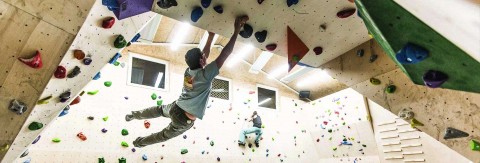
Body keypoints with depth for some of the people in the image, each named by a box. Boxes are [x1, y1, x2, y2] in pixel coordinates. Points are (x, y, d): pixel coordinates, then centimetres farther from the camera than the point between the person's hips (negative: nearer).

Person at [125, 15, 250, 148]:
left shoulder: (188, 71, -5)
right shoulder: (205, 75, -26)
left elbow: (204, 55, 9)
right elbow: (225, 54, -28)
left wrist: (211, 37, 5)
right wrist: (236, 30, -24)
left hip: (176, 108, 6)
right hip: (185, 121, -6)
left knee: (158, 110, 38)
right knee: (164, 135, 23)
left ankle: (133, 115, 56)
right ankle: (140, 142, 44)